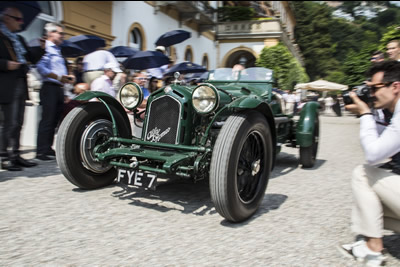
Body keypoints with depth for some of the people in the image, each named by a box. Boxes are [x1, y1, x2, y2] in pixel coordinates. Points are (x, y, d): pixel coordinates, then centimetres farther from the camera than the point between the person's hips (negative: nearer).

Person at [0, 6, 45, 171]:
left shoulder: (19, 39, 18)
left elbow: (33, 59, 18)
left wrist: (42, 48, 3)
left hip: (21, 85, 8)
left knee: (18, 123, 11)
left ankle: (15, 155, 19)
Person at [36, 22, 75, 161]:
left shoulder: (58, 50, 22)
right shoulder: (45, 48, -6)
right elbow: (41, 67, -19)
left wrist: (67, 77, 10)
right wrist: (58, 77, -24)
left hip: (59, 88, 9)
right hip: (49, 87, -9)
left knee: (55, 119, 11)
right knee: (47, 119, -10)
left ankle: (48, 148, 19)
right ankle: (41, 151, -5)